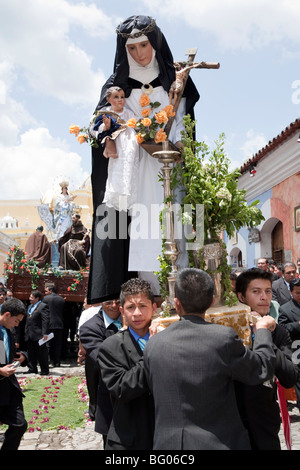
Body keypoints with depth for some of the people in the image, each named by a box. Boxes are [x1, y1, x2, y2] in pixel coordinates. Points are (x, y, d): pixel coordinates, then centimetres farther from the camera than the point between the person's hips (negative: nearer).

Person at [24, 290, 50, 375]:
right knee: (31, 353, 12)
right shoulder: (30, 306, 18)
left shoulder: (43, 306, -10)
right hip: (30, 335, 8)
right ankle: (32, 369, 21)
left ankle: (44, 370, 7)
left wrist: (45, 334, -22)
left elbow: (46, 321, -17)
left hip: (38, 335, -8)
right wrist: (26, 332, 15)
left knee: (42, 353, -1)